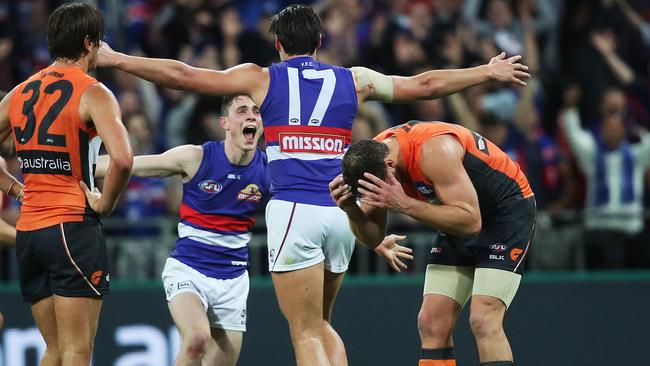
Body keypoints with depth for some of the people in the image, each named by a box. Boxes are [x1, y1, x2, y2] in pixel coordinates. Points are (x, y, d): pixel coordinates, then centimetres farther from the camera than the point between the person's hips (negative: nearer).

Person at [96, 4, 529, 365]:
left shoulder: (262, 79, 8)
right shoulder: (354, 80, 15)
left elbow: (182, 75, 7)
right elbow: (424, 85, 23)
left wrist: (114, 58, 16)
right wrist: (488, 72, 36)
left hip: (293, 210, -4)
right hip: (343, 211, 4)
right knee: (321, 324, 21)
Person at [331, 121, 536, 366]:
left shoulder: (434, 150, -33)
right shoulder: (371, 158, -10)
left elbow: (470, 221, -35)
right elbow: (373, 238, -2)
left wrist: (403, 204, -39)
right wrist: (351, 210, -23)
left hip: (508, 210, -8)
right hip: (464, 217, 8)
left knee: (484, 320, -21)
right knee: (432, 323, -3)